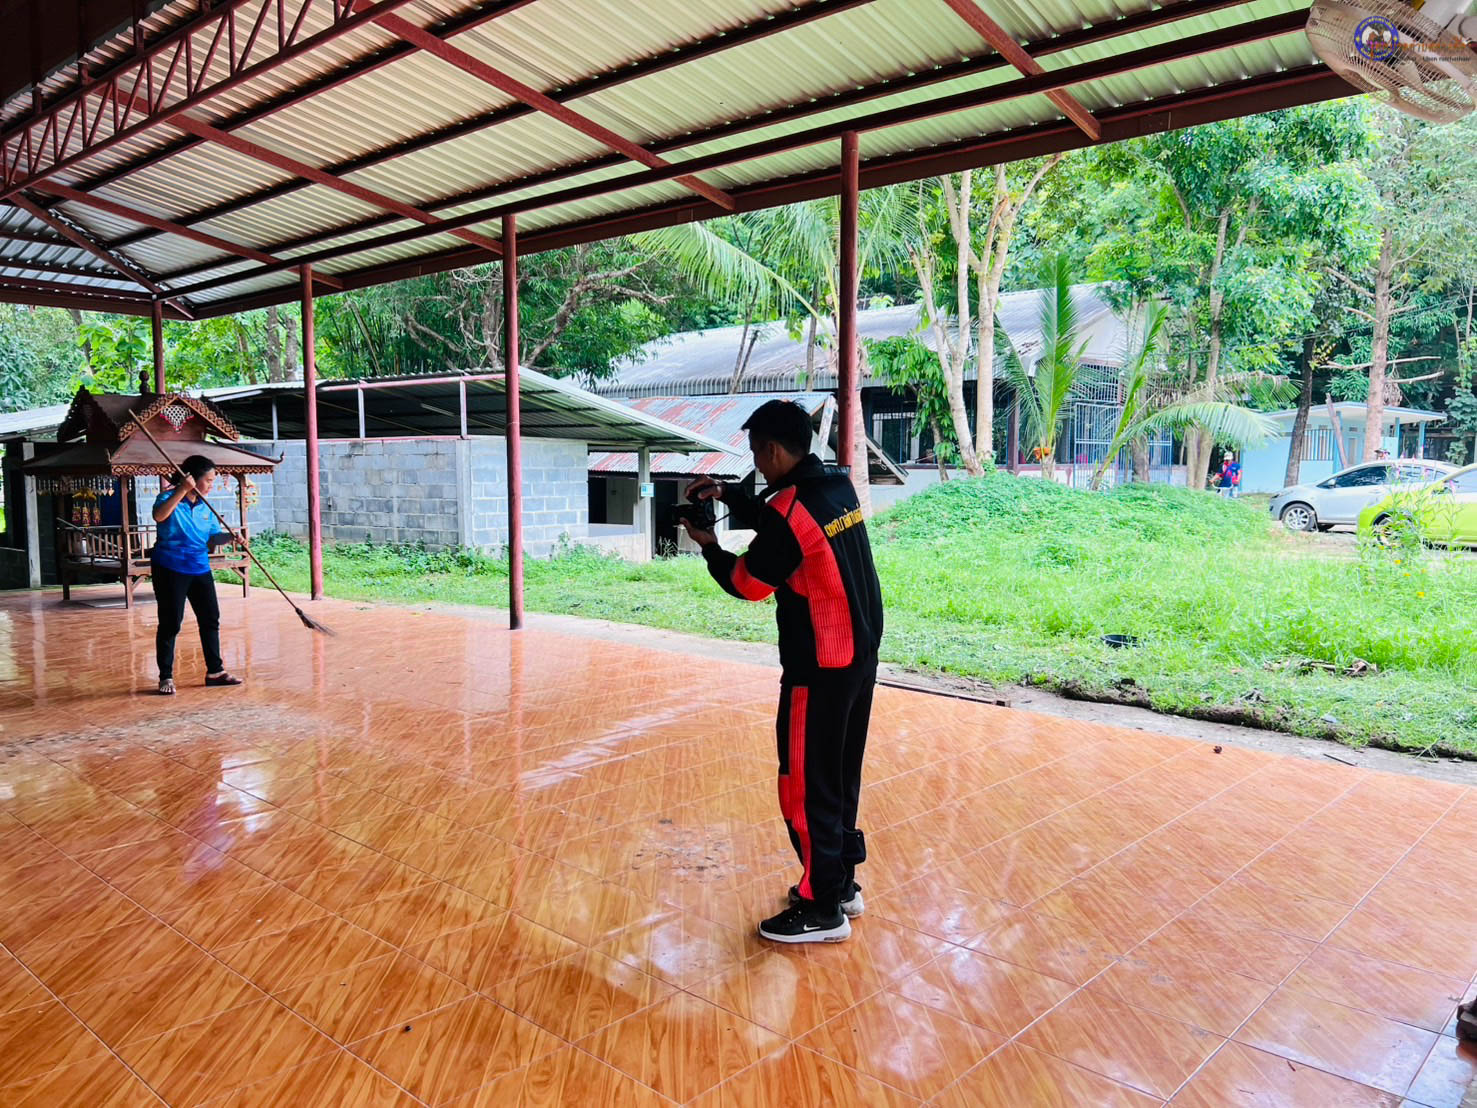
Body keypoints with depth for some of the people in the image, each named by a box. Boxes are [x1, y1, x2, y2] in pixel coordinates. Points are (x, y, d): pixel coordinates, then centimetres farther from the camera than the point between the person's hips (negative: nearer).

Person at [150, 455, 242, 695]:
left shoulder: (205, 506, 10)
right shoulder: (170, 498, -9)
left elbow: (213, 538, 12)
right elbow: (159, 516, -32)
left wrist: (230, 536, -8)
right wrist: (182, 491, -35)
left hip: (199, 568, 7)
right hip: (170, 569, -7)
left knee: (210, 619, 9)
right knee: (170, 623, -1)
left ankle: (215, 671, 20)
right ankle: (166, 677, 10)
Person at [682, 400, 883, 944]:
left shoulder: (789, 507, -20)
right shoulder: (839, 486, 6)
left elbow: (749, 582, -9)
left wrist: (709, 546, 7)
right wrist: (728, 495, 16)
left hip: (820, 665, -9)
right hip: (861, 654, 9)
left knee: (806, 783, 3)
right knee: (840, 775, 20)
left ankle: (823, 908, 13)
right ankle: (842, 880, 32)